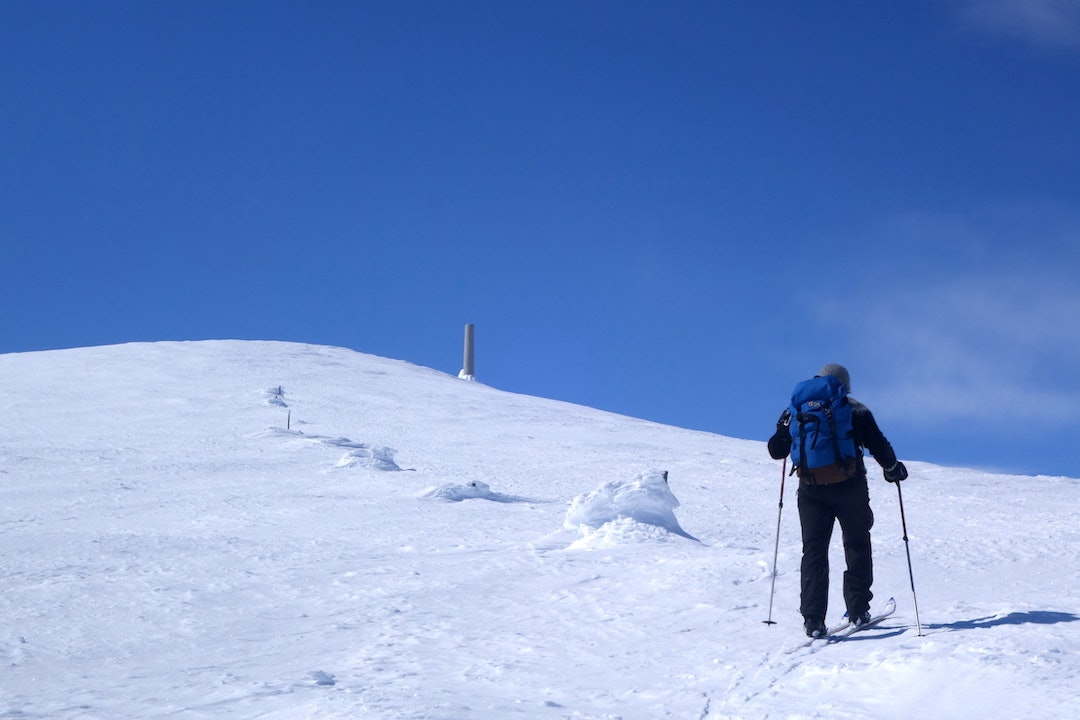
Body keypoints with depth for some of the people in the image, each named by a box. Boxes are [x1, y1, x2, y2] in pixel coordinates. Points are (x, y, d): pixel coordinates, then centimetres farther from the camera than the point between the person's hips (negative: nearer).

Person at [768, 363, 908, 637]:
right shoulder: (856, 411, 1)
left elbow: (776, 451, 8)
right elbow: (878, 445, 1)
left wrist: (785, 426, 22)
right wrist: (893, 468, 15)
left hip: (811, 490, 1)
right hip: (849, 488, -1)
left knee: (814, 551, 3)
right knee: (857, 546, 16)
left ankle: (813, 619, -7)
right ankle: (858, 610, 15)